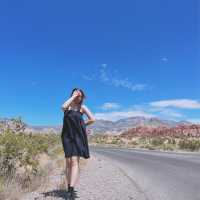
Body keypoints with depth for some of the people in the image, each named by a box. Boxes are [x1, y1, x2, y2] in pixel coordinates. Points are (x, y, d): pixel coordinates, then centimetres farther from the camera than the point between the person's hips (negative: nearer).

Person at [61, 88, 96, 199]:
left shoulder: (82, 107, 3)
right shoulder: (68, 106, 6)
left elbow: (93, 119, -3)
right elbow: (63, 107, -20)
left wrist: (83, 125, 6)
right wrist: (73, 96, -12)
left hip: (78, 136, -2)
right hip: (67, 136, 2)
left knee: (75, 162, -12)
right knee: (68, 162, 5)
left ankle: (71, 189, -17)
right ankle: (68, 187, 14)